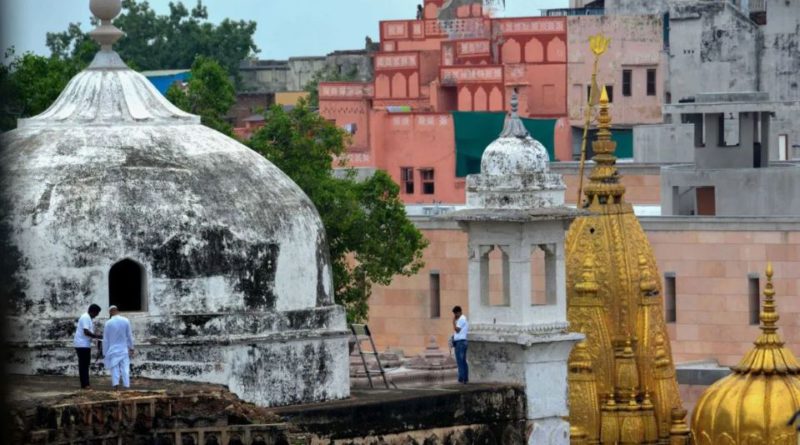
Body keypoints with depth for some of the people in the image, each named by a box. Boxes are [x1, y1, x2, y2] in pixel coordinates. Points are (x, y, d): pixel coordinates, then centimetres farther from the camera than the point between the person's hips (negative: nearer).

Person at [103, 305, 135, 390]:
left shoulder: (108, 323, -7)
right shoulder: (125, 321, -4)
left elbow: (105, 339, -2)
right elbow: (129, 336, 3)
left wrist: (105, 352, 7)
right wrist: (131, 348, 14)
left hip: (113, 350, -1)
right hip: (124, 349, 1)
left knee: (114, 368, 3)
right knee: (125, 368, 4)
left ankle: (116, 383, -12)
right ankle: (127, 385, -1)